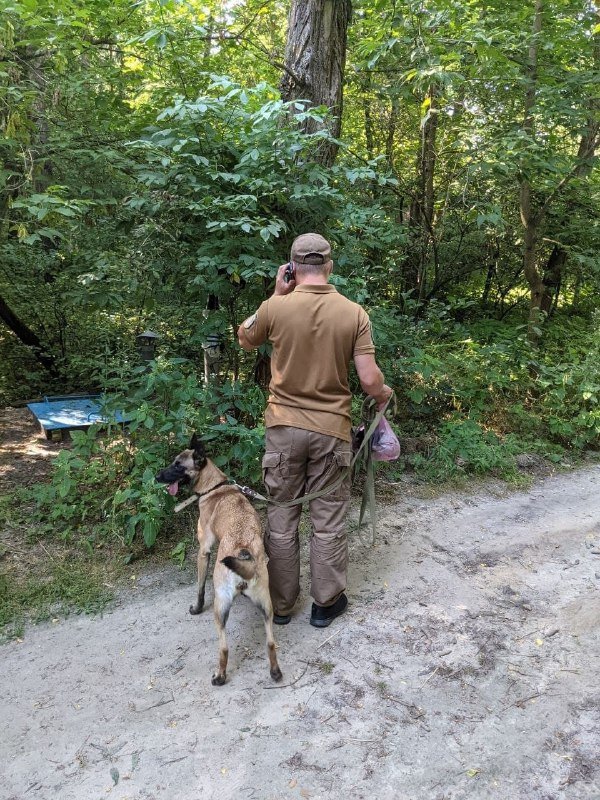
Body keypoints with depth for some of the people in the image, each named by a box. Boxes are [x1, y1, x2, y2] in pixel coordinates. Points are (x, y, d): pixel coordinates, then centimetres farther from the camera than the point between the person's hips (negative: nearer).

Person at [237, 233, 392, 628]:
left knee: (282, 518, 13)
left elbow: (245, 340, 13)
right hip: (331, 429, 0)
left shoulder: (276, 307, -8)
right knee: (328, 521, 13)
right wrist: (384, 393, 13)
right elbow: (369, 379, -9)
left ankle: (281, 603, 27)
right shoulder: (354, 313, -7)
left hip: (284, 427, 0)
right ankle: (326, 603, 26)